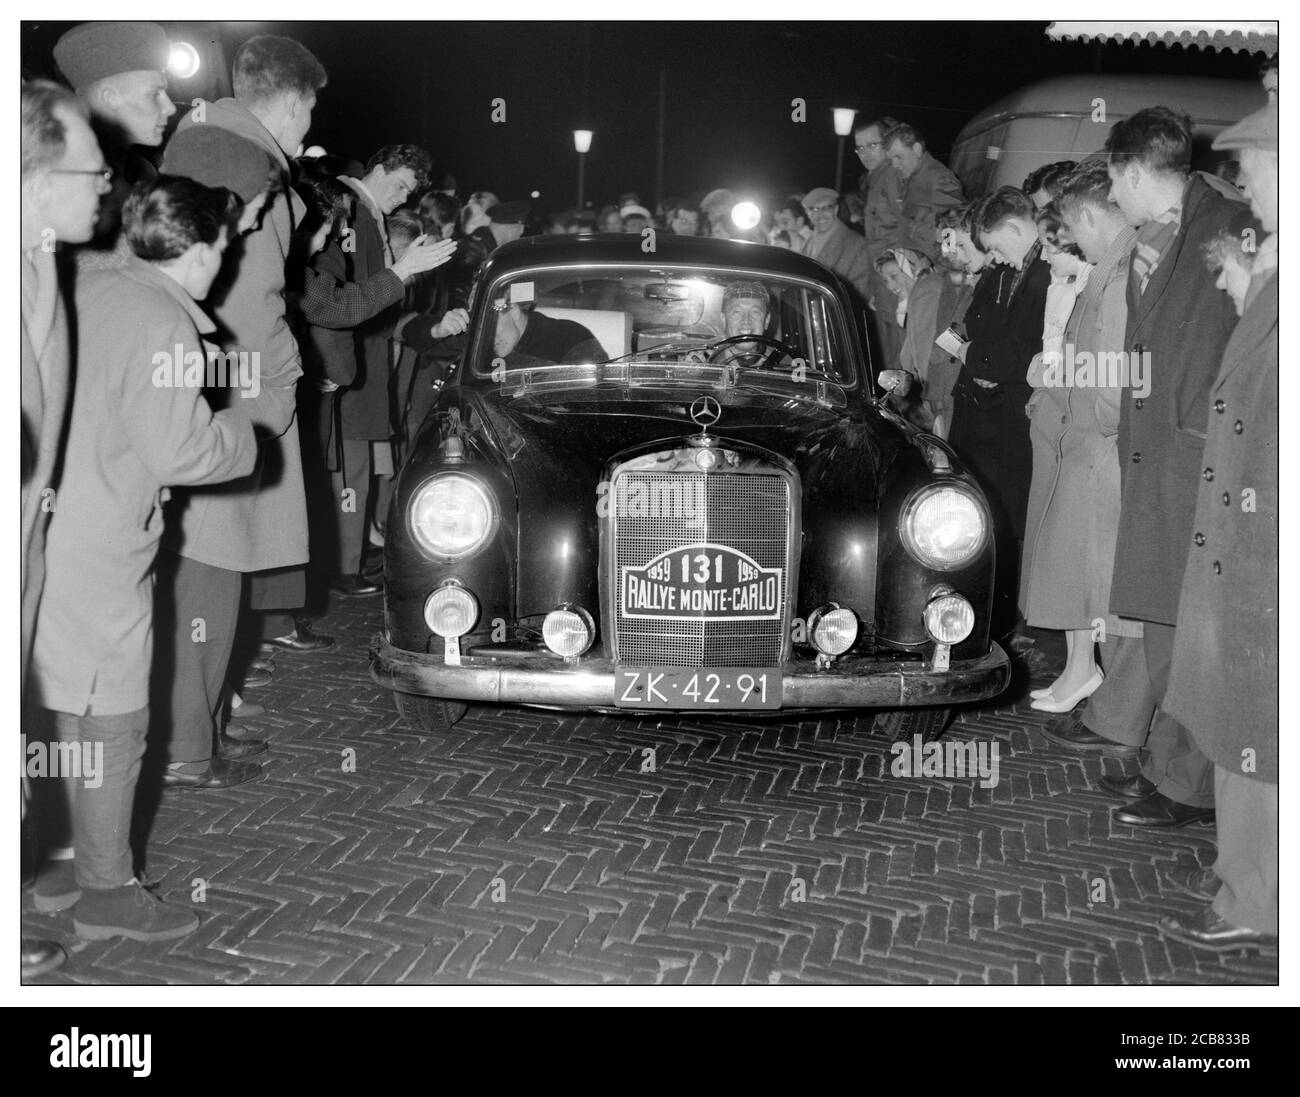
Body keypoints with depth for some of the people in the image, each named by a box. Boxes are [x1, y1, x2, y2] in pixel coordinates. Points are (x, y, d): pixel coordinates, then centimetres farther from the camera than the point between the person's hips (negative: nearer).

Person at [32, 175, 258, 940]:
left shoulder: (92, 289, 7)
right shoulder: (164, 327, -18)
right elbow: (179, 453, -21)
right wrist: (241, 420, -3)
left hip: (58, 532, 9)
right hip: (100, 557, -9)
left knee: (69, 713, 20)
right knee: (114, 726, 4)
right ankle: (108, 895, 16)